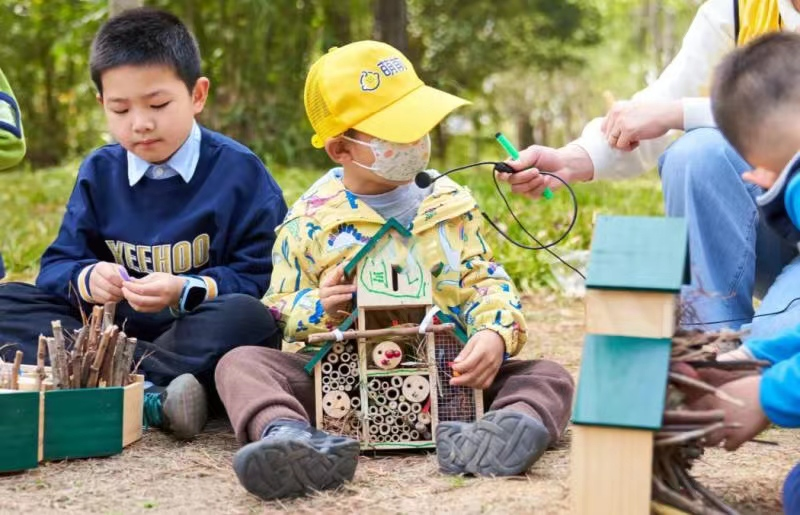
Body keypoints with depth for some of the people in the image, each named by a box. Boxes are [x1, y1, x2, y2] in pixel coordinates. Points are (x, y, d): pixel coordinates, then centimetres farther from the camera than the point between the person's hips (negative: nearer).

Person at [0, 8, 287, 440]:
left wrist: (186, 292, -24)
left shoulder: (239, 171, -4)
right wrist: (85, 280, -18)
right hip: (111, 334, 4)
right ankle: (153, 397, -33)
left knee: (247, 318, -34)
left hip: (195, 337, -4)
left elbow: (262, 280, -9)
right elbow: (58, 265, 5)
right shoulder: (97, 173, 8)